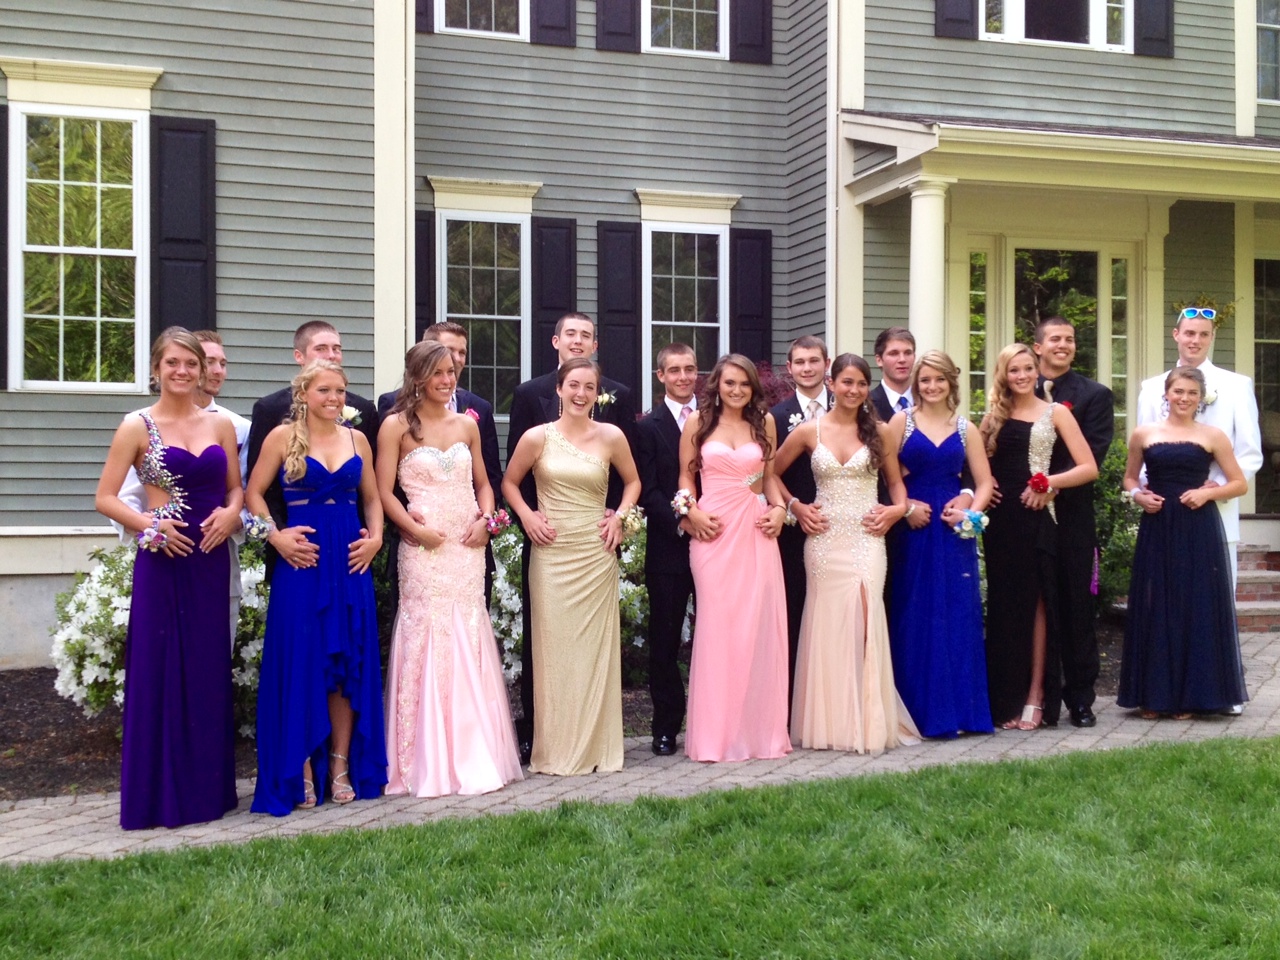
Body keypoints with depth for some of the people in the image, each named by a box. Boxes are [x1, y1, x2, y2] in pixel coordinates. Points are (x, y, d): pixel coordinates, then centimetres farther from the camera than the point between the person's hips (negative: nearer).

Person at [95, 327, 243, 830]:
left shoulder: (221, 425, 9)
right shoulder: (138, 426, -2)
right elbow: (105, 498, -3)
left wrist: (230, 513, -6)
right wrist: (148, 523, -18)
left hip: (211, 559, 4)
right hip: (162, 560, -4)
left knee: (209, 673, 9)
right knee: (160, 672, 1)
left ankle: (207, 787, 20)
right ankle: (160, 795, 11)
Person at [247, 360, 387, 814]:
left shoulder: (357, 439, 10)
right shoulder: (283, 436, 0)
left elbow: (372, 498, 17)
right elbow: (254, 493, 2)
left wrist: (375, 538, 1)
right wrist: (276, 535, -10)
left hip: (350, 560, 4)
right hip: (302, 558, -3)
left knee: (349, 662, 6)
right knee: (301, 663, 0)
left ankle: (342, 767, 16)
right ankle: (303, 771, 10)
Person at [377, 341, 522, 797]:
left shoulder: (467, 425, 12)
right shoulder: (397, 426, -1)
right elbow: (384, 492, -4)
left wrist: (485, 519, 0)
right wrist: (417, 529, -16)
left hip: (468, 550, 4)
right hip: (424, 550, -4)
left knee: (469, 651, 7)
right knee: (426, 648, -3)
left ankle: (473, 756, 17)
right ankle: (429, 764, 7)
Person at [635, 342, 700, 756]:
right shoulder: (648, 427, 3)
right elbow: (647, 490, -3)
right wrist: (680, 521, -16)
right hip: (669, 547, -1)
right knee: (665, 640, 5)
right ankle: (666, 727, 14)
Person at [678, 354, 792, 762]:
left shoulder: (764, 421, 10)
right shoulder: (698, 421, 5)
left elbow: (769, 476, 17)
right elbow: (685, 477, 8)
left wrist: (779, 508, 0)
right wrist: (691, 511, -8)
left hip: (756, 532, 2)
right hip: (714, 532, -2)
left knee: (759, 628, 3)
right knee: (717, 626, -3)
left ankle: (760, 730, 15)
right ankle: (717, 734, 6)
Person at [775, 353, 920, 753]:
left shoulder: (879, 431, 5)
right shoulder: (809, 431, 3)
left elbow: (895, 481, 15)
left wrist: (898, 509, -4)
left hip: (867, 538, 0)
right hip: (825, 539, 0)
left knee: (864, 623, -9)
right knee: (827, 626, 2)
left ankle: (868, 722, 3)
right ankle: (828, 723, 12)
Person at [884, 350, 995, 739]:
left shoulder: (965, 429, 10)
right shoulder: (901, 422, 3)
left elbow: (984, 482, 9)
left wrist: (971, 513, -7)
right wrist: (904, 506, -15)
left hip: (954, 531, 2)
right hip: (913, 531, -2)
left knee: (958, 616, 3)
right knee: (915, 618, 1)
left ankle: (957, 708, 12)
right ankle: (919, 709, 9)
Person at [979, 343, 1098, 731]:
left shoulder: (1055, 413, 3)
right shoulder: (994, 416, 11)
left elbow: (1089, 468, -3)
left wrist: (1050, 482, -15)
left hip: (1036, 518, -3)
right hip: (1000, 519, 3)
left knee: (1036, 601, 1)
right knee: (1004, 603, 5)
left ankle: (1036, 695, 7)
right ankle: (1007, 698, 11)